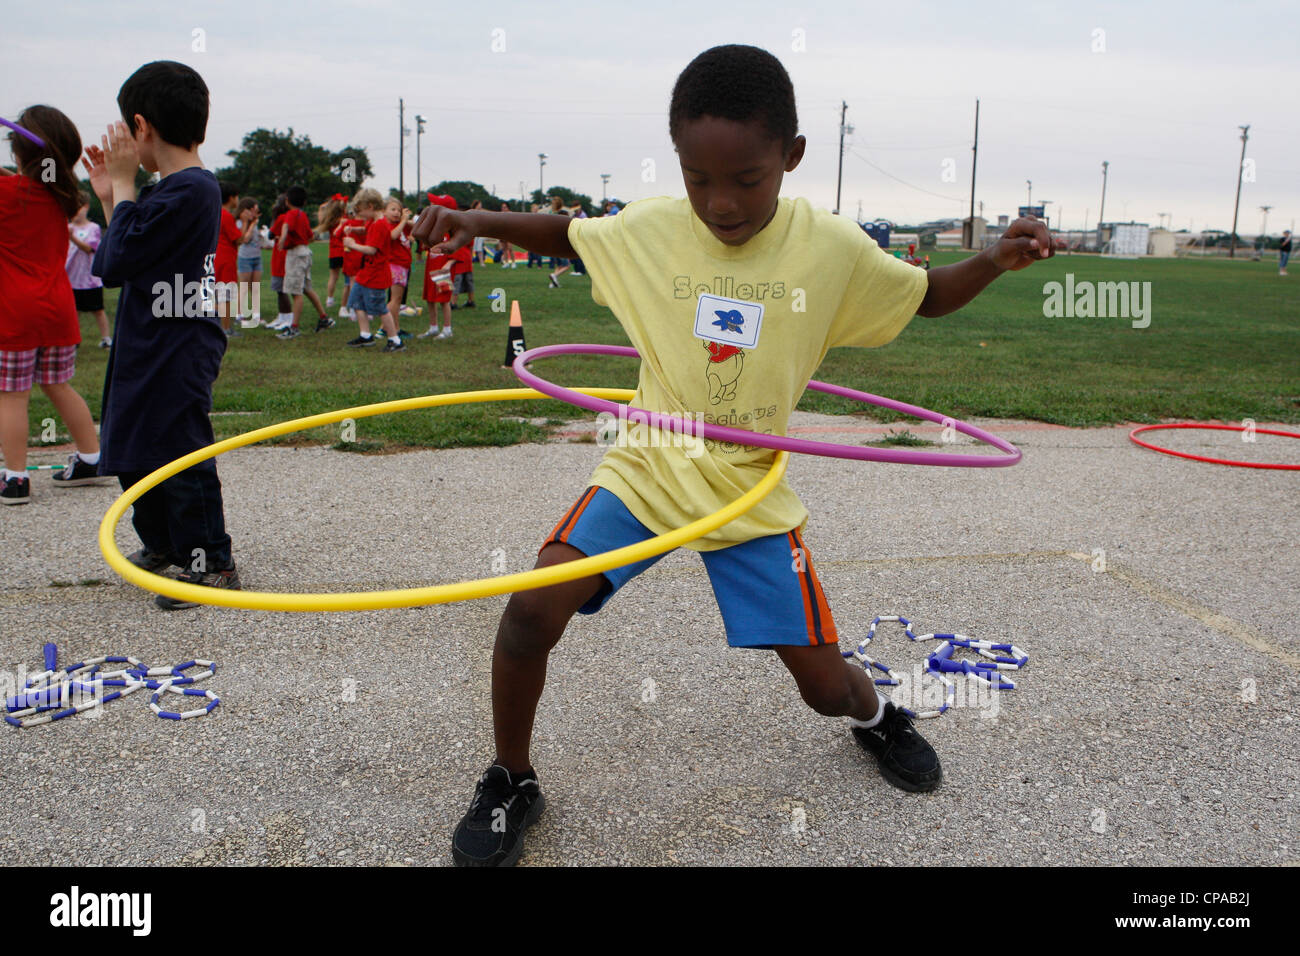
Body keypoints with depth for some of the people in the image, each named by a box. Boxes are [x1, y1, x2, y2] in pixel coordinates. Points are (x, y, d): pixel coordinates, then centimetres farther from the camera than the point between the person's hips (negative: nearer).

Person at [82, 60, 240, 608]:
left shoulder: (187, 192, -19)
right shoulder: (177, 188, 12)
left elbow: (116, 264, -20)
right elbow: (120, 263, 17)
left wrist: (123, 183, -12)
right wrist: (111, 194, 13)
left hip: (176, 356, -10)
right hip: (147, 349, 10)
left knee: (180, 455, -2)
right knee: (134, 450, 20)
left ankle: (211, 564, 11)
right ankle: (161, 544, 37)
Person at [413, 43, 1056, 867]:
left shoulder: (833, 248, -9)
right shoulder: (649, 229, -7)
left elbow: (928, 296, 6)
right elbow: (562, 233, 11)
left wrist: (997, 261, -13)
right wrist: (479, 222, -5)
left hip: (753, 490, 0)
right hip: (647, 468, 1)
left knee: (826, 685, 2)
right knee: (531, 610, -20)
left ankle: (878, 717, 43)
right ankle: (511, 784, 8)